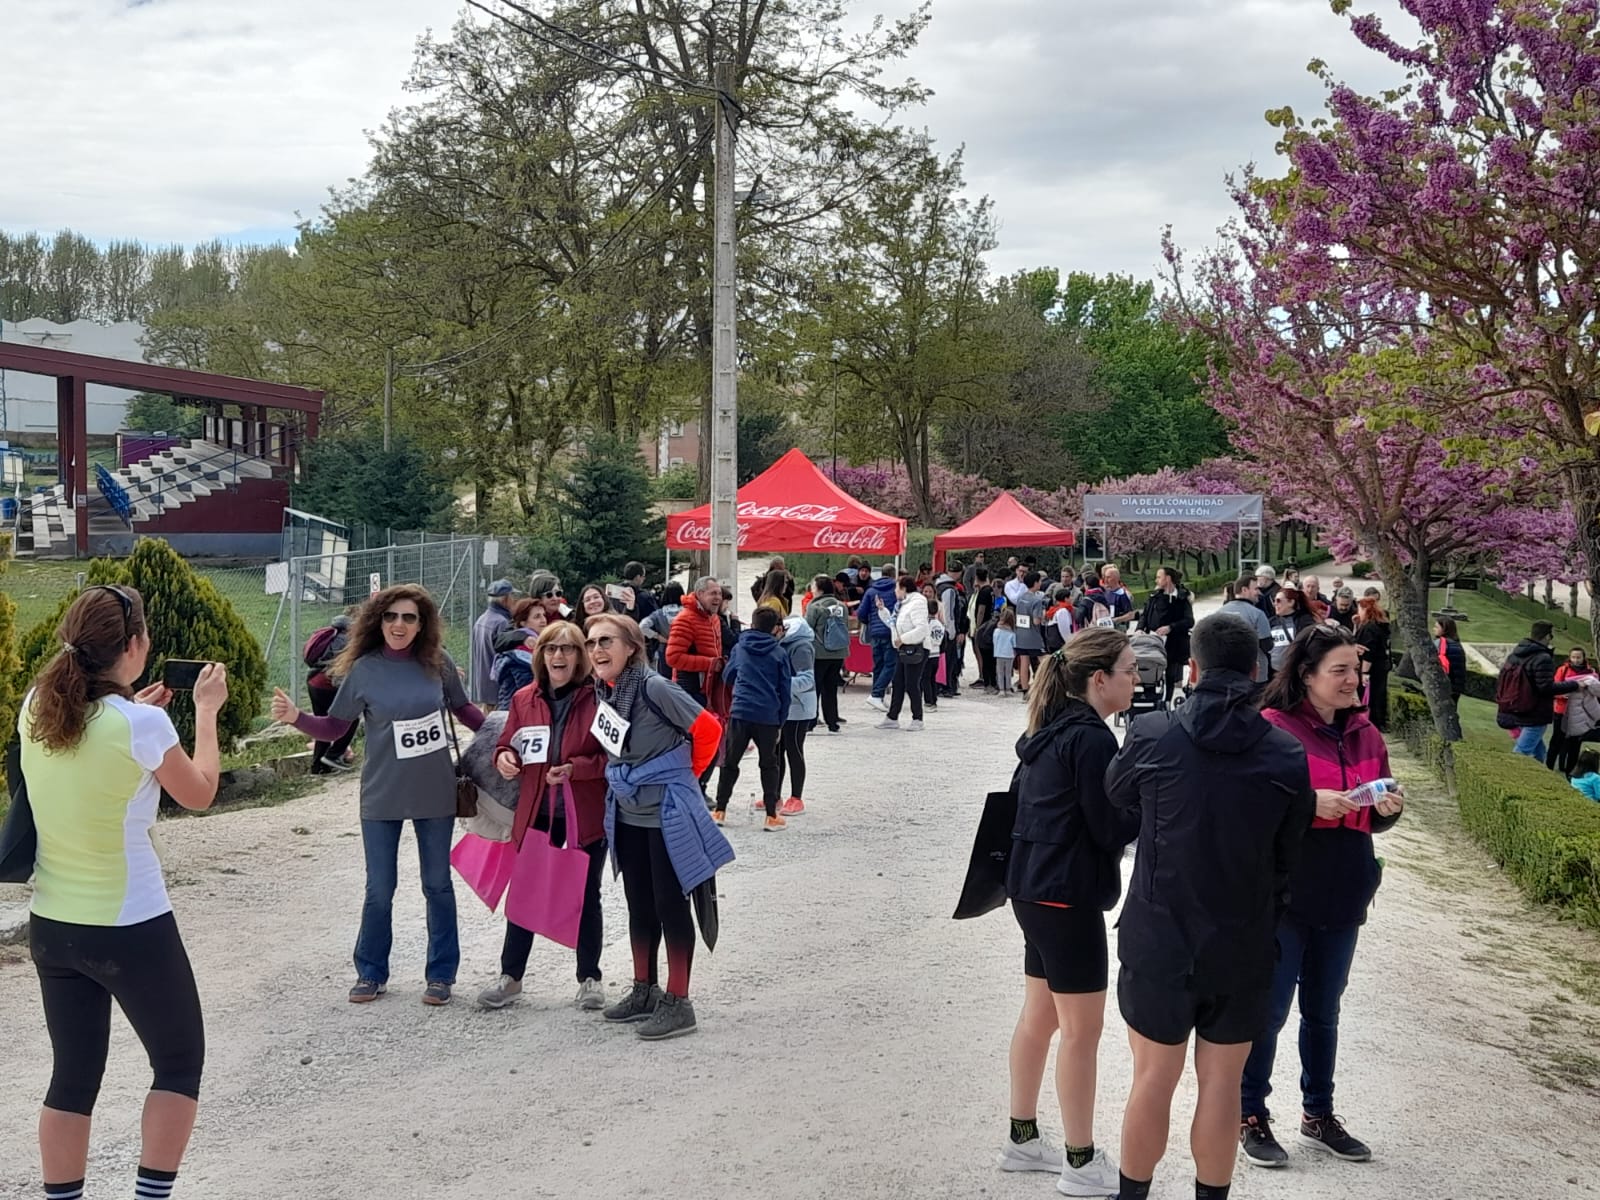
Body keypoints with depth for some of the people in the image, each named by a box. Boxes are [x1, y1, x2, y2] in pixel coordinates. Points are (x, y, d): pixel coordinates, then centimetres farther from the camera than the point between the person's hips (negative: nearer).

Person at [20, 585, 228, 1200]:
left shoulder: (35, 709, -3)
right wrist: (206, 711, 8)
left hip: (51, 925, 6)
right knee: (180, 1062, 13)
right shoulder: (143, 723, -20)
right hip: (131, 929, -6)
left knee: (73, 1077, 15)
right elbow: (199, 793, -2)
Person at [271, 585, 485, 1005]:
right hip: (382, 795, -1)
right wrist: (296, 718, -18)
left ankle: (441, 974, 22)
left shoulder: (437, 663, -5)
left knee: (438, 885, 10)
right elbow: (335, 726, -3)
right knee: (379, 889, 6)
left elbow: (463, 708, 10)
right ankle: (371, 973, 23)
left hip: (435, 793, 1)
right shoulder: (364, 669, -7)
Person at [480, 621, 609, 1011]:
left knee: (586, 895, 10)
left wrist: (575, 768, -22)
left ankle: (590, 979, 24)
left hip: (587, 814, -3)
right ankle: (510, 976, 23)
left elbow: (613, 755, -9)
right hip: (536, 812, 3)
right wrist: (504, 758, -9)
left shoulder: (597, 699, -9)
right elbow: (507, 743, 14)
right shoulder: (524, 699, 2)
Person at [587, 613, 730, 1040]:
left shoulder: (654, 688, -20)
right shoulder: (603, 692, 3)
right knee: (639, 906, 16)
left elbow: (708, 728, -15)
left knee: (671, 905, 0)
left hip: (667, 814, -7)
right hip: (628, 814, 8)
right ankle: (644, 991, 29)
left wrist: (686, 776, -3)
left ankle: (677, 1003, 8)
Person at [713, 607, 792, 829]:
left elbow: (727, 677, 19)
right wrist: (781, 723, 13)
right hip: (769, 717, -1)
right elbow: (784, 691, 5)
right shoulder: (779, 653, 3)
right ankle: (771, 816, 8)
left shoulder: (740, 648, 7)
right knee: (769, 765, 11)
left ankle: (720, 811, 13)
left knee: (730, 762, 12)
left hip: (740, 712, 1)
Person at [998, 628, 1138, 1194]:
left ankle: (1023, 1140, 27)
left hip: (1035, 889, 9)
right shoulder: (1090, 739, -19)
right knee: (1082, 1031, 1)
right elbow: (1112, 829, -18)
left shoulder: (1050, 731, 10)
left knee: (1039, 1018, 17)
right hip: (1068, 897, -9)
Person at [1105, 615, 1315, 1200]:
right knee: (1222, 1083, 12)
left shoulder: (1152, 734, -13)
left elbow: (1116, 795, 8)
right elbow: (1288, 856, 2)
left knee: (1153, 1079, 11)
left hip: (1158, 937, -1)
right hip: (1244, 947, 1)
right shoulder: (1288, 756, -9)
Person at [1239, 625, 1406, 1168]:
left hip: (1343, 894, 6)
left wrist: (1387, 808, -7)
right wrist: (1310, 803, -24)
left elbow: (1375, 819, 16)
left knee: (1324, 1010, 16)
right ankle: (1250, 1116, 16)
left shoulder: (1365, 734, 9)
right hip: (1283, 891, -6)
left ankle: (1318, 1114, 29)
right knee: (1269, 1008, 2)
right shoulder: (1274, 727, -11)